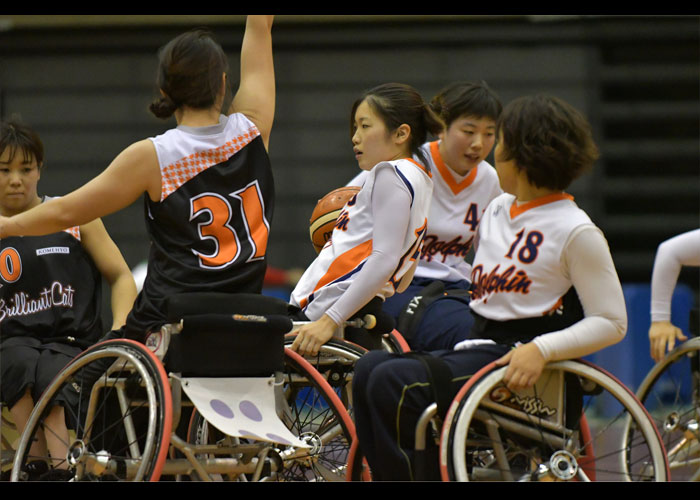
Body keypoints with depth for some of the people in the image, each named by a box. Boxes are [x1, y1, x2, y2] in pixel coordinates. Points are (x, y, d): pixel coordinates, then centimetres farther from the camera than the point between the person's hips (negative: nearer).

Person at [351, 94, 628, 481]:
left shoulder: (576, 232, -8)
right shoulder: (496, 211, 16)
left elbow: (610, 322, -8)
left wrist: (540, 350, -21)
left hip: (518, 363, -8)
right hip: (473, 347, 8)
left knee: (394, 383, -25)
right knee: (370, 367, -13)